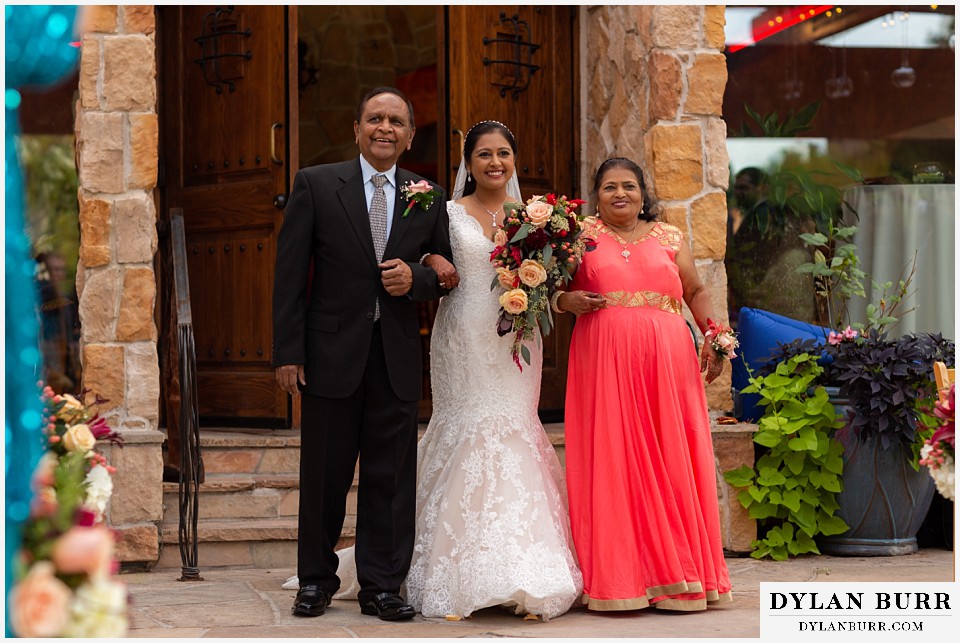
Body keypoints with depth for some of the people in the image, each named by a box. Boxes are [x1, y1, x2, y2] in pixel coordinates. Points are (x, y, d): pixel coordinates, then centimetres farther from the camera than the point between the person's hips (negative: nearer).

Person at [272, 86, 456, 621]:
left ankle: (382, 586, 14)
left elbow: (449, 273, 14)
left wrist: (417, 278, -9)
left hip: (398, 356, 2)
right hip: (332, 353, -2)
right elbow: (290, 274, -2)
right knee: (325, 473, 7)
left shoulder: (429, 198, 8)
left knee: (391, 476, 4)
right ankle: (317, 579, 23)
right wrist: (288, 352, -7)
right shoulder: (316, 185, 1)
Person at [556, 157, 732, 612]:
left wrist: (713, 335, 3)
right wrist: (566, 301, -9)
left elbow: (697, 292, 18)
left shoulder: (669, 238, 15)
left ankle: (675, 578, 7)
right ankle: (617, 578, 2)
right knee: (610, 465, -4)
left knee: (671, 464, 0)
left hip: (666, 363, 1)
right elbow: (554, 289, 13)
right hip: (604, 363, -1)